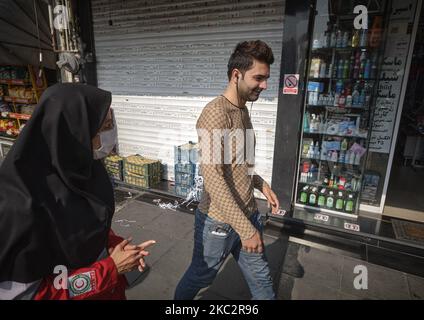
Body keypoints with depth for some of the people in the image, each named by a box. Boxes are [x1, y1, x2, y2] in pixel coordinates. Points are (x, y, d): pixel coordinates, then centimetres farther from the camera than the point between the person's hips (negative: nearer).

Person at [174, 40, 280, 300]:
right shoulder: (215, 114, -22)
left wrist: (261, 184, 7)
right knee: (200, 278, 19)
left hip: (248, 214, 7)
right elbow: (213, 179, -28)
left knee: (261, 279, 20)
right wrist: (245, 229, -25)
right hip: (220, 221, -7)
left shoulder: (243, 110, 8)